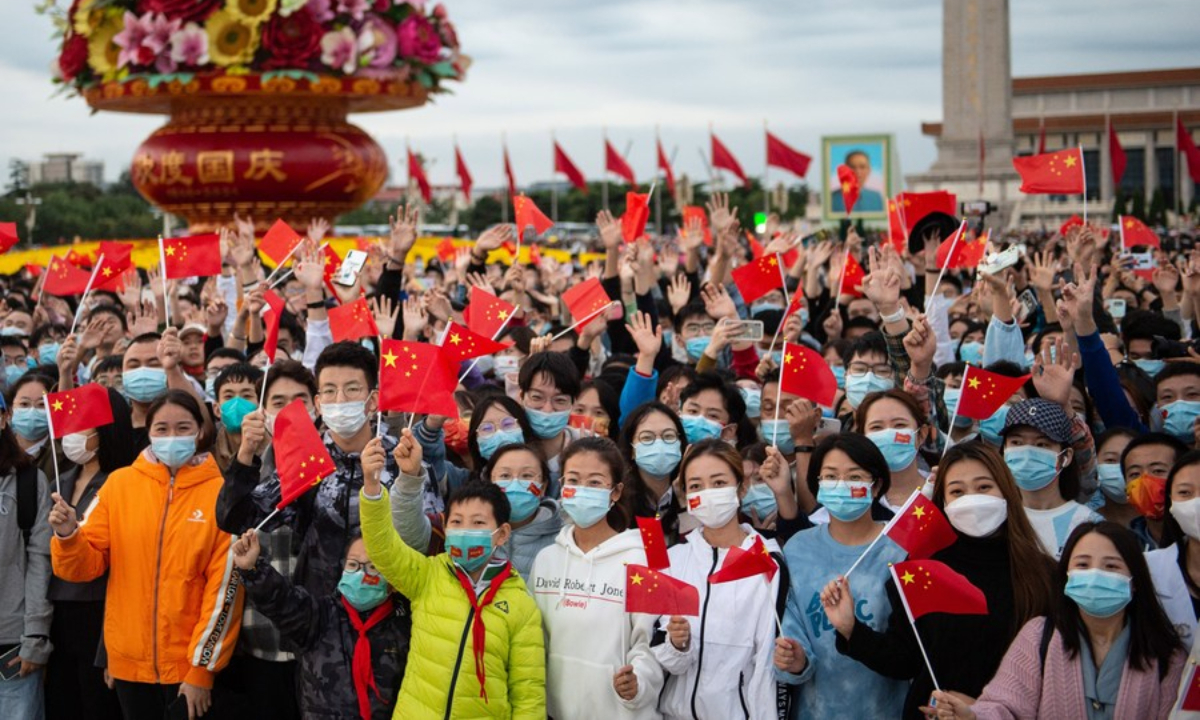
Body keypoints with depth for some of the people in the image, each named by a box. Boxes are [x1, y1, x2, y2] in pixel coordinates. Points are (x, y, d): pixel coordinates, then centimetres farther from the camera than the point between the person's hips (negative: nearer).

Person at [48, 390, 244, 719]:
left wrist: (202, 667, -9)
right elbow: (87, 566, 3)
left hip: (190, 666, -3)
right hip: (130, 660, 3)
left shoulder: (219, 492, -6)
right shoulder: (119, 484, 2)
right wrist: (67, 535, -17)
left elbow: (225, 585, -8)